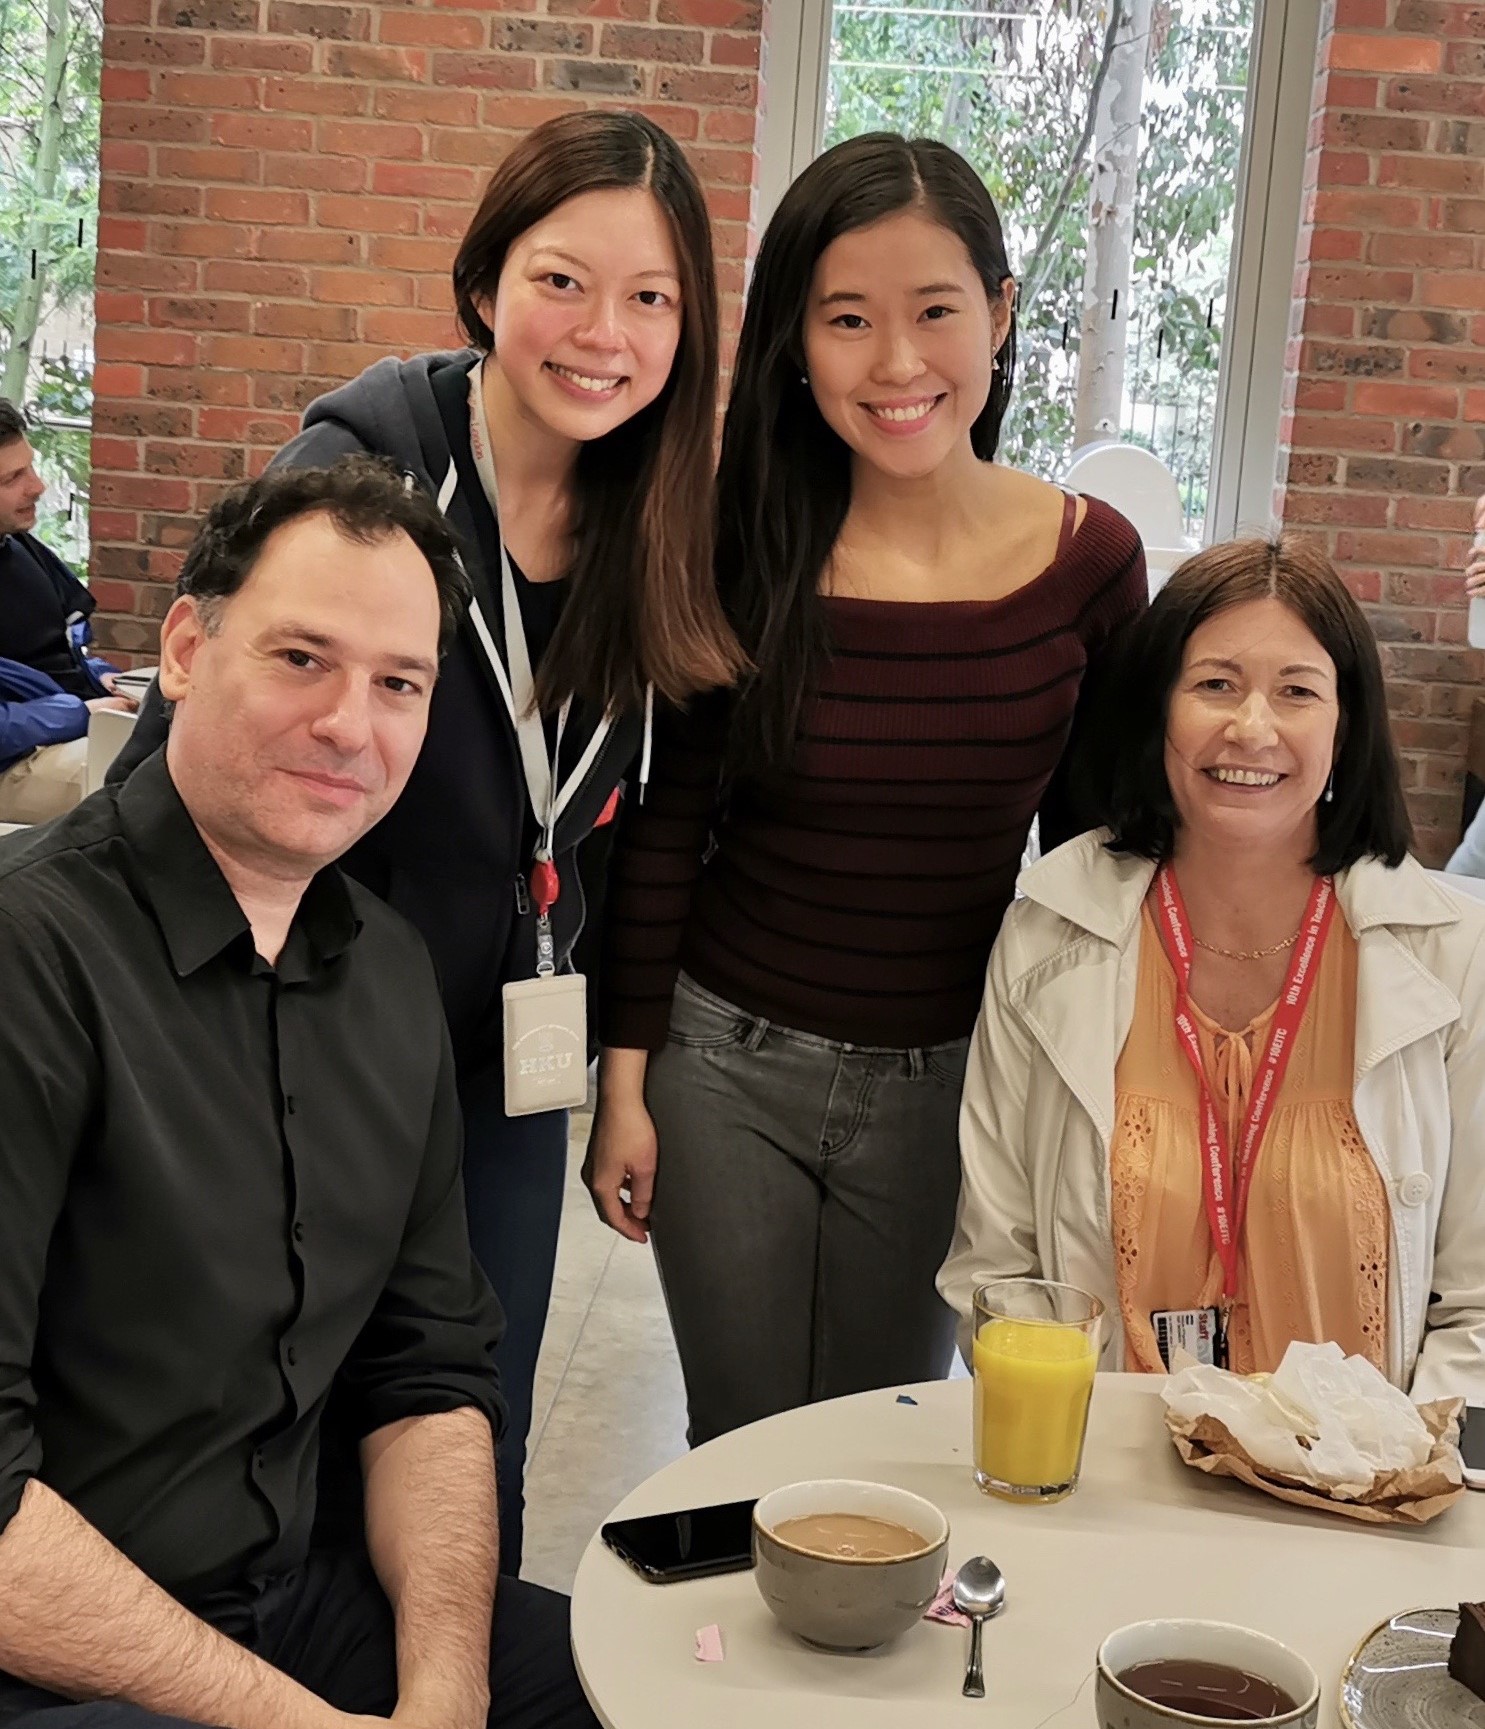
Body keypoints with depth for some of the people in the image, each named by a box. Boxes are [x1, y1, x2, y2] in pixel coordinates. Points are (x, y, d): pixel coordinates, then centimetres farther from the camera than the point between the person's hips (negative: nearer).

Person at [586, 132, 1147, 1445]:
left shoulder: (1088, 561, -7)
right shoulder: (743, 551, -9)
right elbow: (663, 831, -2)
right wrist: (626, 1084, -2)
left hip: (948, 1083, 1)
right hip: (727, 1063, 0)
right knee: (740, 1451, 12)